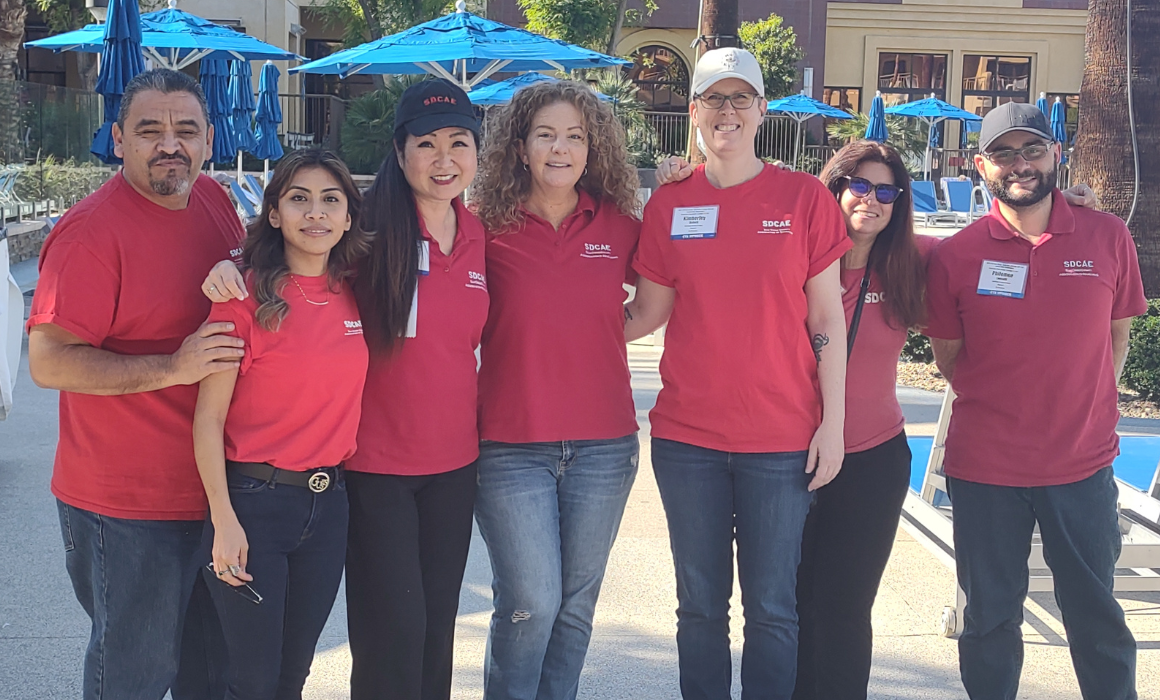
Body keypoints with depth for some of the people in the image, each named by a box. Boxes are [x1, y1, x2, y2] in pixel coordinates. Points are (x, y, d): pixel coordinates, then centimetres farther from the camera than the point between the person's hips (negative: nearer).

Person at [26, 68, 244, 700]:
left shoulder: (213, 200, 4)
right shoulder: (91, 232, -18)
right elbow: (48, 363, -22)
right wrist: (172, 369, -27)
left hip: (214, 483, 7)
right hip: (128, 505, -7)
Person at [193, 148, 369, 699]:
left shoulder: (352, 296, 4)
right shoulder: (247, 297, -11)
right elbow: (208, 419, -10)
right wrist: (224, 521, -14)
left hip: (329, 503, 5)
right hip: (255, 500, -5)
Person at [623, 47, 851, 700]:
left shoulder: (805, 197, 0)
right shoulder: (668, 204, 5)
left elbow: (827, 319, 0)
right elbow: (646, 315, 9)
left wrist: (833, 422, -4)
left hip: (781, 439, -2)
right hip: (687, 437, 2)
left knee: (771, 608, 5)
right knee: (701, 605, 11)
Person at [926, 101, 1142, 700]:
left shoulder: (1108, 238, -1)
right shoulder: (957, 255, -4)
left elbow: (1116, 335, 8)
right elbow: (949, 356, 5)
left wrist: (1086, 412, 1)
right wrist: (998, 408, 1)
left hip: (1083, 463, 1)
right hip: (985, 467, 0)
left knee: (1097, 616, 12)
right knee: (991, 617, 12)